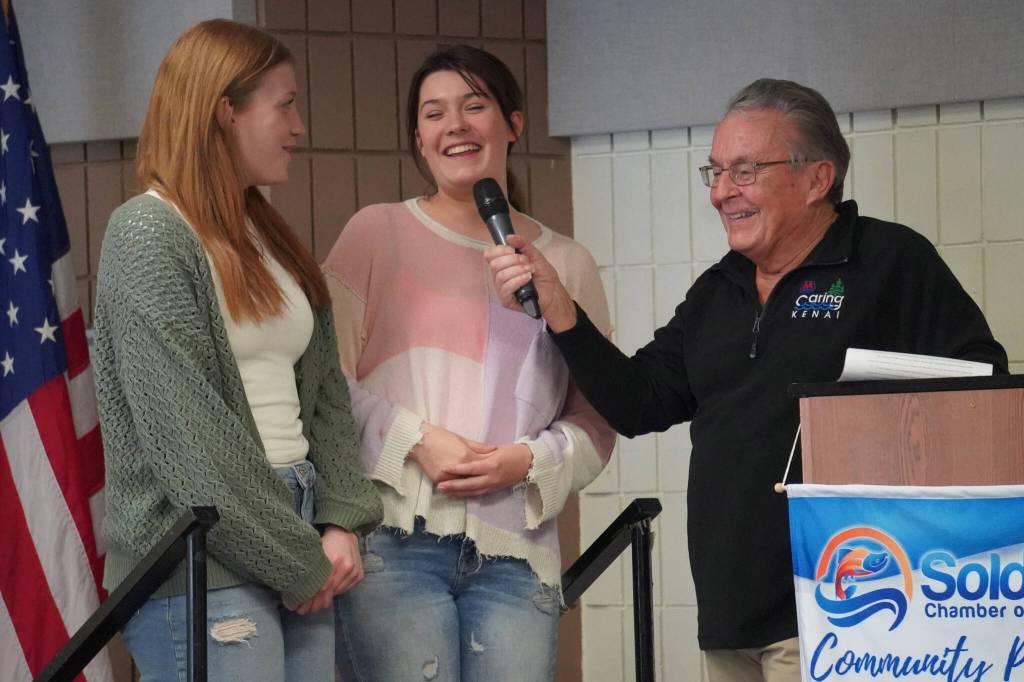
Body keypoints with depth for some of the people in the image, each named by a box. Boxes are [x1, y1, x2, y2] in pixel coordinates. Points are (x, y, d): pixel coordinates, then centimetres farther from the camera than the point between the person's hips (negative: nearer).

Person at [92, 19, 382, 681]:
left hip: (304, 564, 7)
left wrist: (343, 521, -1)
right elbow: (186, 434, -14)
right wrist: (299, 562, -12)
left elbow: (326, 392, 15)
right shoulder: (148, 236, -8)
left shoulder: (270, 238, 17)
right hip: (202, 575, -7)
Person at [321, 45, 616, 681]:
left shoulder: (567, 263, 14)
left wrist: (527, 459, -6)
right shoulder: (377, 233, 7)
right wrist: (417, 440, -10)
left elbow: (596, 420, 13)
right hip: (395, 539, -2)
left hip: (514, 551, 2)